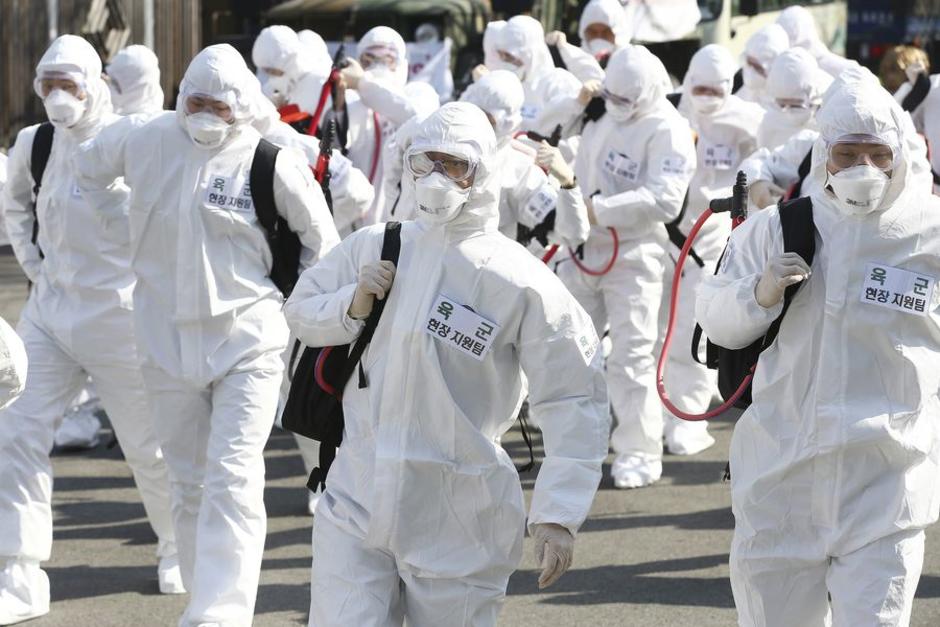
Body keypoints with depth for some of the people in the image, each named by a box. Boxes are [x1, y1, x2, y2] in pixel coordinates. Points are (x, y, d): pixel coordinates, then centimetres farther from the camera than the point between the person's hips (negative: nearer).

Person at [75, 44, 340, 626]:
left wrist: (296, 302, 7)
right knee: (189, 484, 12)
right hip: (168, 337, 4)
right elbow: (90, 166, 22)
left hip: (248, 342, -4)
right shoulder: (147, 141, 0)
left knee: (234, 480, -16)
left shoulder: (274, 160, -10)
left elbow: (321, 238, 4)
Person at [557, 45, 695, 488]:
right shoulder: (602, 113, 8)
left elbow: (664, 200, -25)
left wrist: (598, 210, -26)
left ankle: (641, 454, 0)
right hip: (584, 249, 7)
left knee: (630, 356, -7)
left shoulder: (668, 131, -15)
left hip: (633, 256, -7)